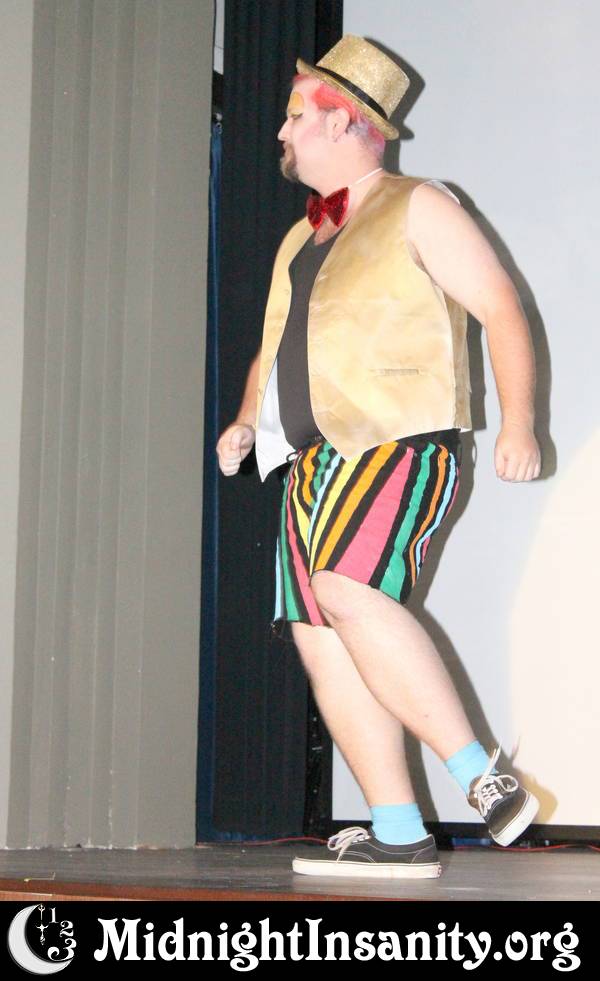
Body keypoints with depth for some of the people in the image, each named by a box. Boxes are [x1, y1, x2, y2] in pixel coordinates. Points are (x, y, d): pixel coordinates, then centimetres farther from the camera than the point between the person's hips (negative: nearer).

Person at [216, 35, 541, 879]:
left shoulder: (418, 210, 2)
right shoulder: (302, 240, 25)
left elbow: (502, 311, -4)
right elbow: (274, 348, 32)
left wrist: (518, 422, -16)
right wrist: (246, 422, 13)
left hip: (400, 445, -8)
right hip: (315, 460, 8)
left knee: (349, 590, -29)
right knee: (321, 640, -3)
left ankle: (483, 778, -25)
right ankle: (398, 835, 0)